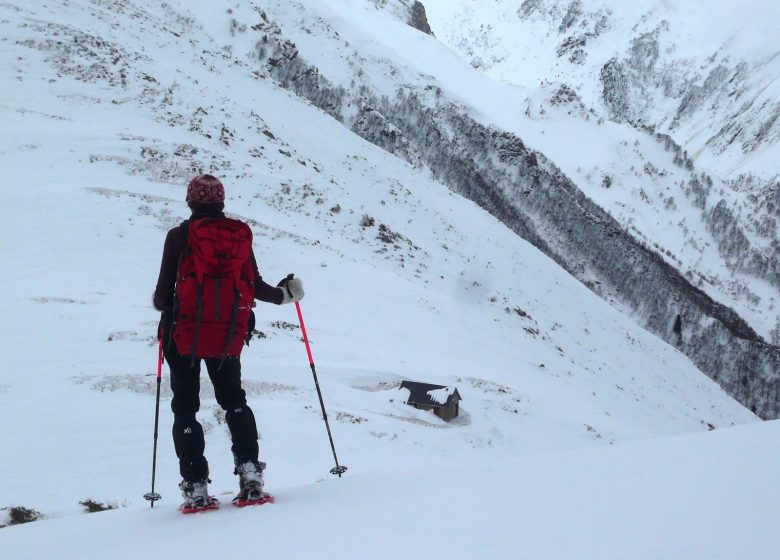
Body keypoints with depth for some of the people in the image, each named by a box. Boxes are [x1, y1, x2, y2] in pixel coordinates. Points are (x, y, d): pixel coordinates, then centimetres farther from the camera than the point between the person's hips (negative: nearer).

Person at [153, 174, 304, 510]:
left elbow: (164, 293, -5)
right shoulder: (240, 233, 2)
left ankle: (196, 488, 0)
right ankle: (249, 473, 7)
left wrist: (161, 304, 19)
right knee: (233, 399, 20)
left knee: (185, 408, 6)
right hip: (229, 334, 3)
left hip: (186, 333, -3)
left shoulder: (179, 236, -6)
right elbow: (255, 286, 5)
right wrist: (286, 294, 24)